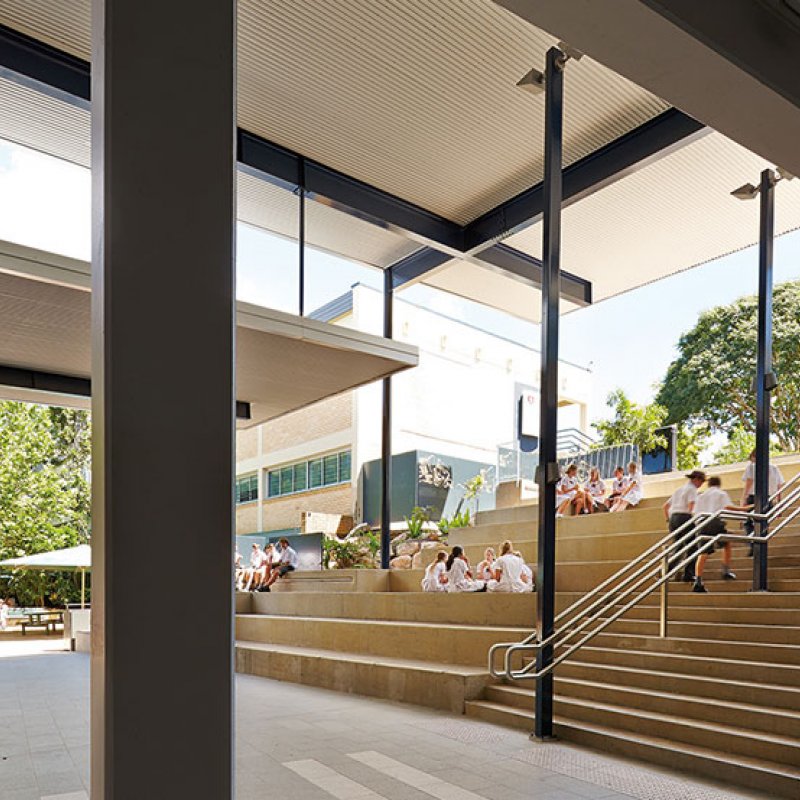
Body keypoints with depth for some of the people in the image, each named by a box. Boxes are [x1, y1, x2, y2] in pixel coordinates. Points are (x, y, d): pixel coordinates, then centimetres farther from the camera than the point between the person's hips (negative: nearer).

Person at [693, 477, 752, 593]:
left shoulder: (701, 496, 24)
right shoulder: (722, 494, 13)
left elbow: (695, 513, 15)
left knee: (703, 553, 0)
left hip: (702, 524, 3)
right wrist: (744, 508, 3)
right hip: (716, 522, -3)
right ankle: (726, 571, 17)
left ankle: (698, 582, -12)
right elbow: (728, 507, -4)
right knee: (727, 544, 24)